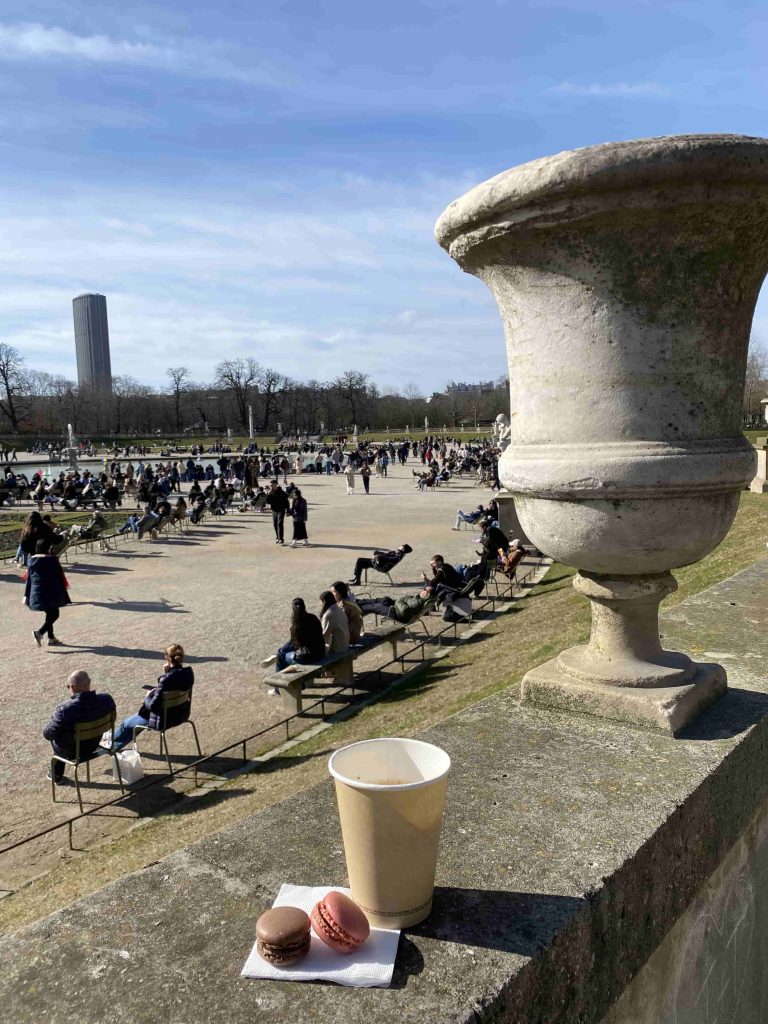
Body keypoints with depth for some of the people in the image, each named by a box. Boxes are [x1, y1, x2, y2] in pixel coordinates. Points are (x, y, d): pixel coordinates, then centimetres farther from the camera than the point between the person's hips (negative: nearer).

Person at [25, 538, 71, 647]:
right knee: (54, 614, 3)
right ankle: (40, 632, -16)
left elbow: (29, 579, 9)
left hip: (36, 593, 6)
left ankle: (51, 638, 20)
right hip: (51, 593, -6)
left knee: (50, 614, 17)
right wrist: (64, 593, 2)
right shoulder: (52, 560, -10)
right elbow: (59, 577, -7)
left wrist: (26, 595, 14)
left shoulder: (31, 560, 6)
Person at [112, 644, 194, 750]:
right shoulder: (189, 672, -10)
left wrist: (147, 697, -3)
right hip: (181, 715, 8)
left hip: (165, 719, -7)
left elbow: (152, 706, -24)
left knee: (126, 723, 20)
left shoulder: (166, 679, -31)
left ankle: (113, 744, 47)